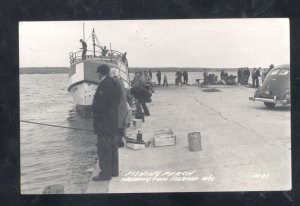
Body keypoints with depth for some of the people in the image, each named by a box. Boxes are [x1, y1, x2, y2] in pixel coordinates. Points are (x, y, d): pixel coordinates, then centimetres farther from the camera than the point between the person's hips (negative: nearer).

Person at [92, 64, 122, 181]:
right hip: (113, 119, 10)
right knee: (112, 145, 16)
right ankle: (114, 170, 25)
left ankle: (105, 173, 1)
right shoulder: (115, 84, 11)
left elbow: (100, 103, -21)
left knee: (103, 146, -4)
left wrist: (94, 110, -2)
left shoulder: (104, 84, -18)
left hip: (104, 120, -10)